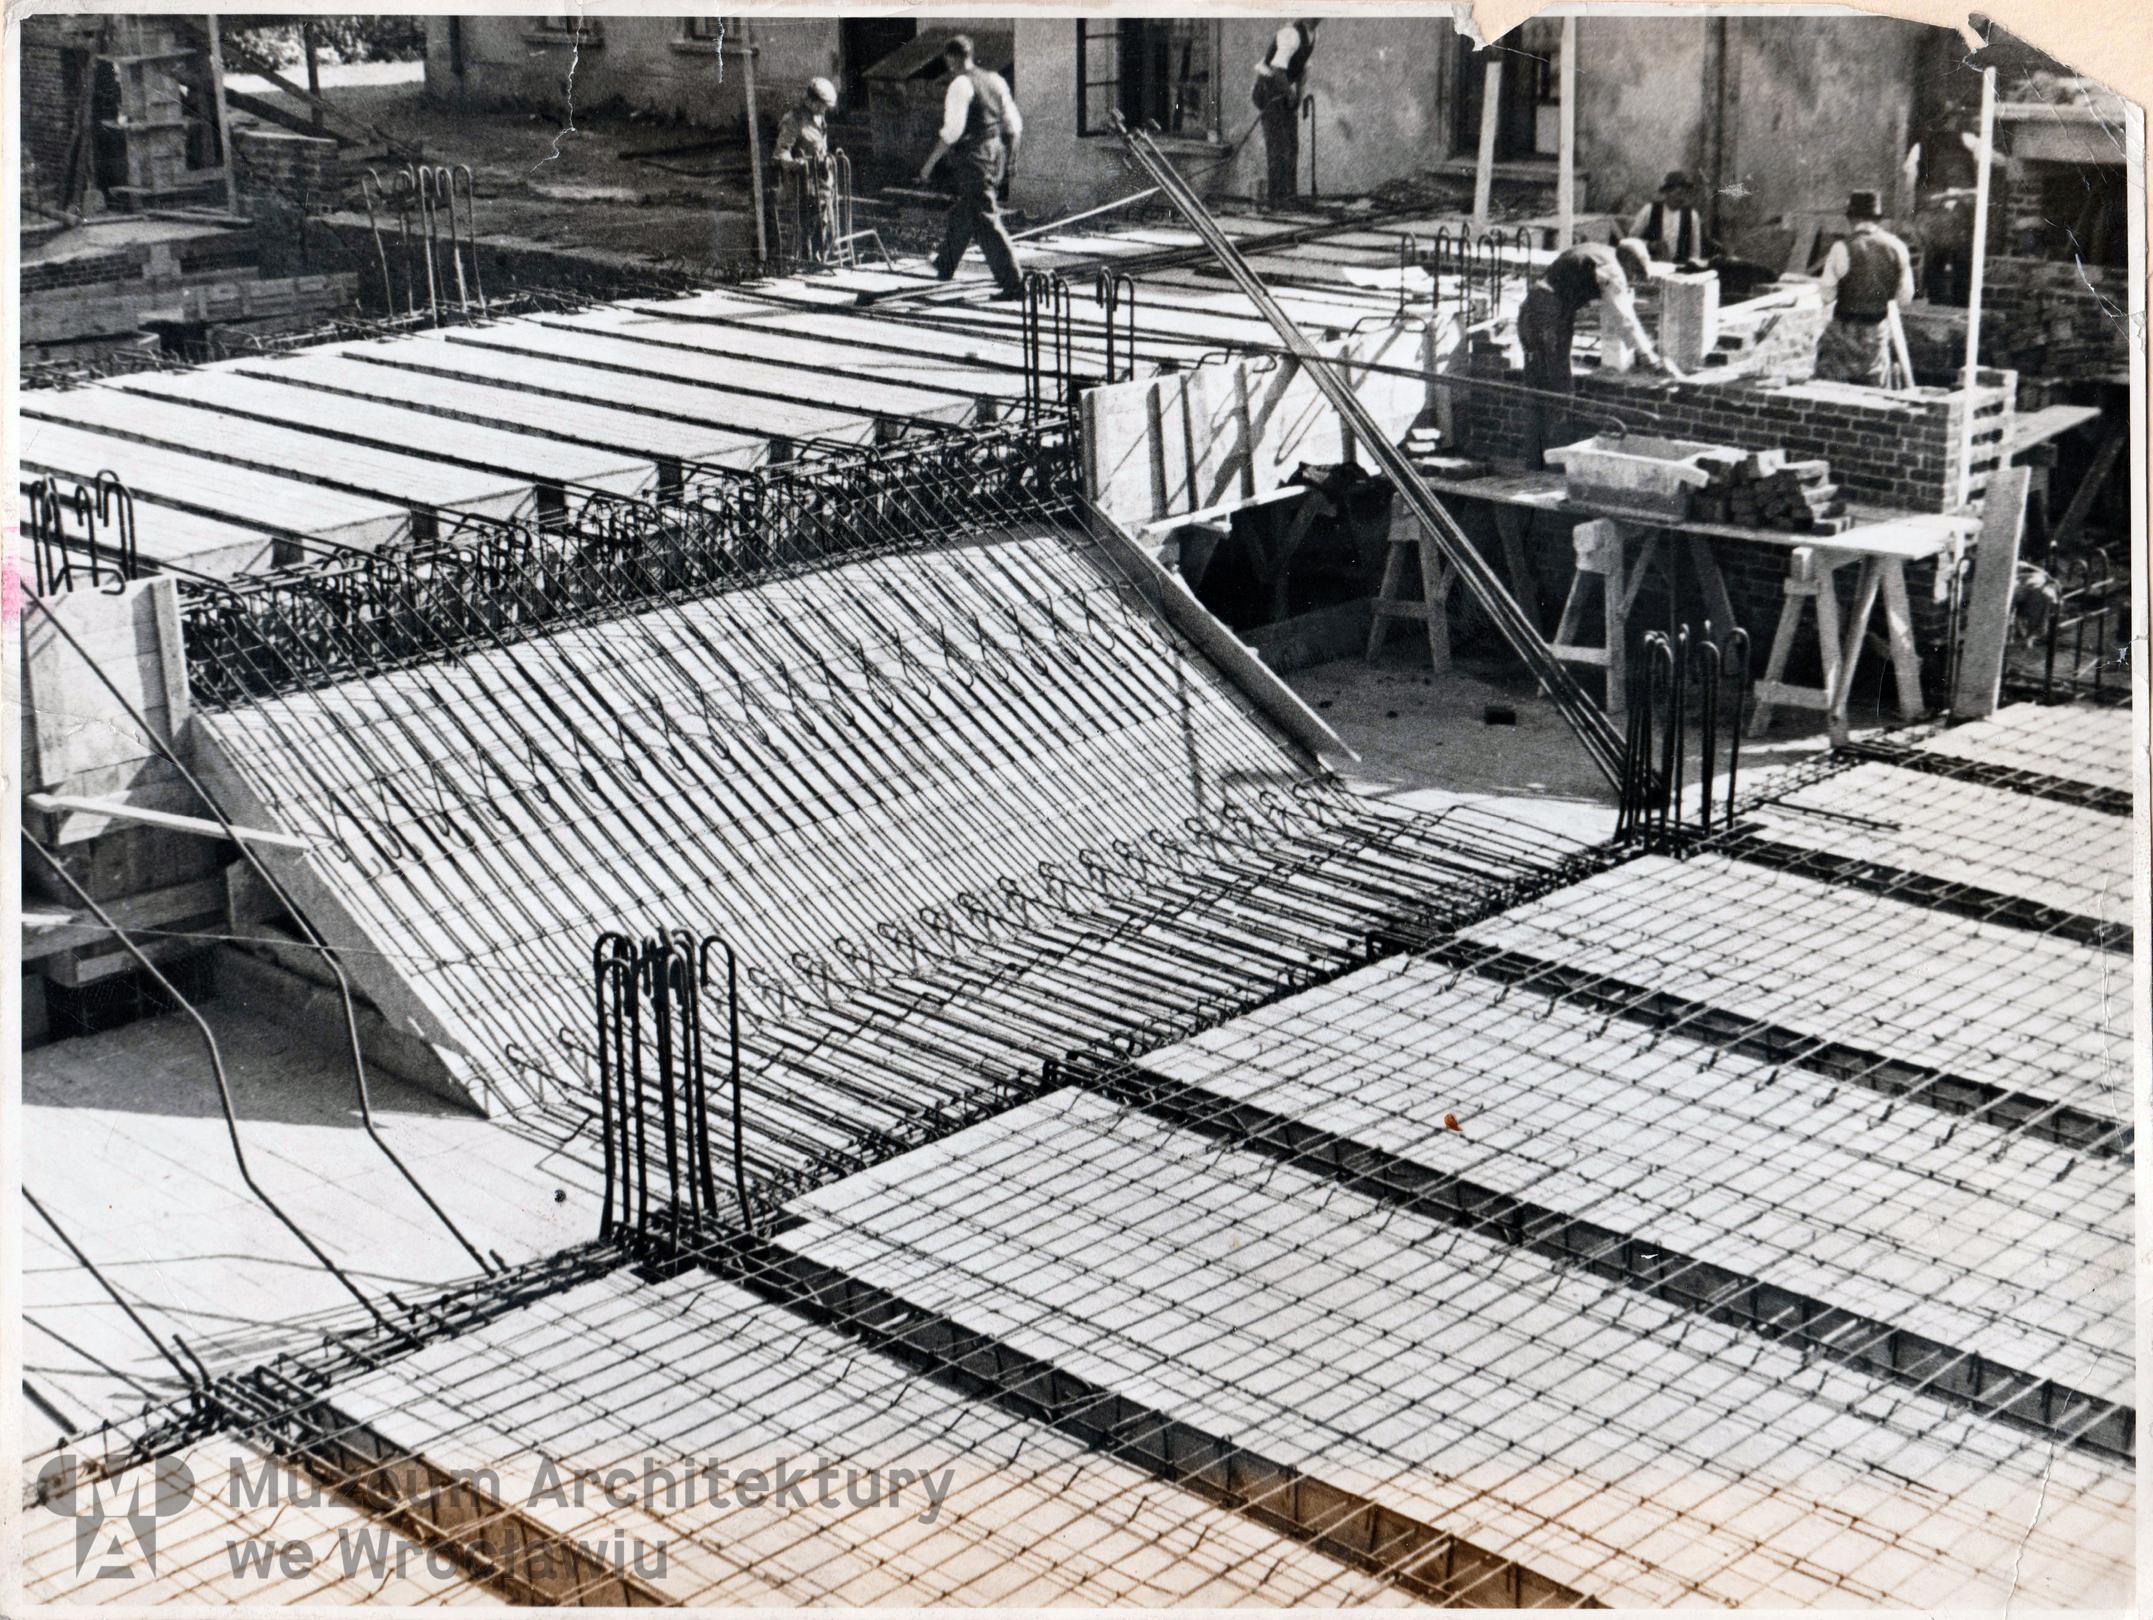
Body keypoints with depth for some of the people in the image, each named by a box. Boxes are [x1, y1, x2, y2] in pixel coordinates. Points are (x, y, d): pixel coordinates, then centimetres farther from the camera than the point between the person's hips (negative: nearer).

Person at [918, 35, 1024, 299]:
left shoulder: (960, 85, -13)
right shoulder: (995, 80, 11)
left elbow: (952, 131, -20)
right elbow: (1014, 125, 13)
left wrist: (930, 162, -14)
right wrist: (1009, 158, 24)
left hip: (973, 158, -9)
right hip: (996, 155, 9)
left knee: (986, 221, -8)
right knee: (962, 211, 25)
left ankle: (1013, 283, -13)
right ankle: (945, 265, 43)